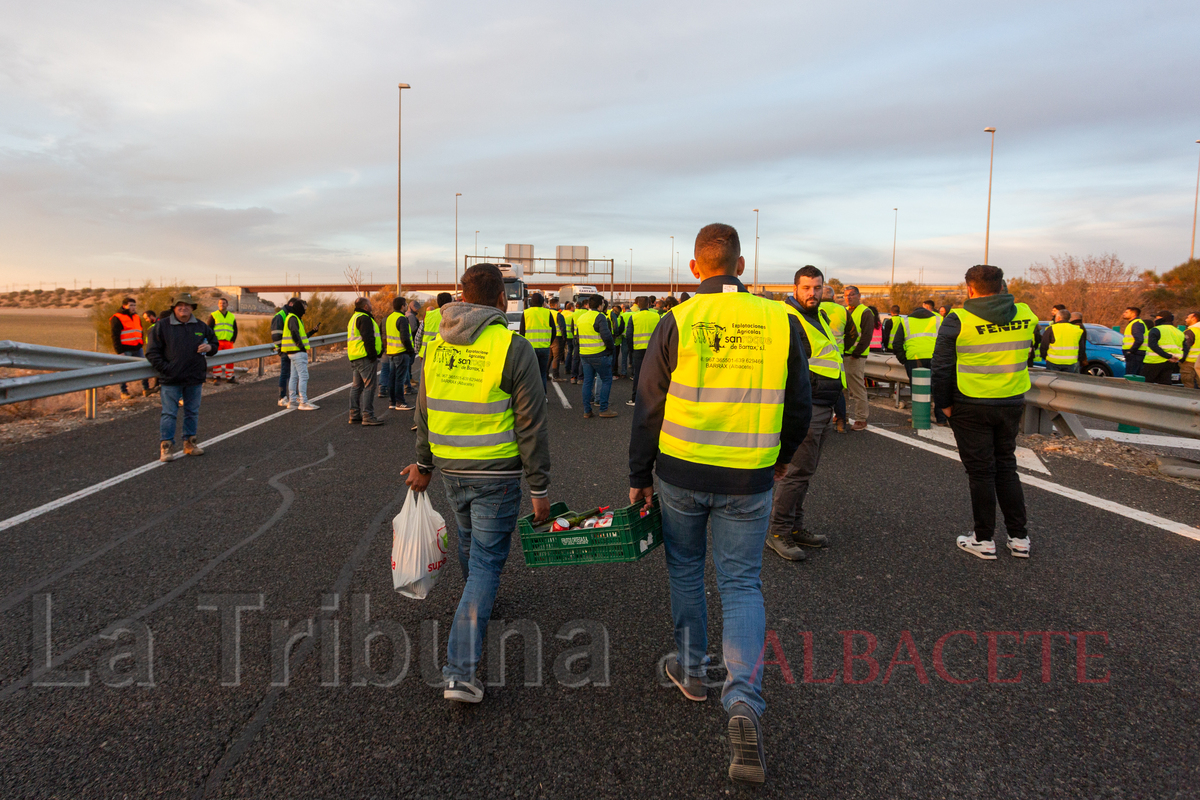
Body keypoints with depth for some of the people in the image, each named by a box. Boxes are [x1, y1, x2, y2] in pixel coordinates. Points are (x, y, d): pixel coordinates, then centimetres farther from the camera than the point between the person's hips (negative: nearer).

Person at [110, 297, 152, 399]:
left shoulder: (137, 318, 17)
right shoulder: (116, 318, -4)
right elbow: (115, 336, -8)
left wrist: (141, 345, 13)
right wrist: (119, 351, -14)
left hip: (138, 349, 6)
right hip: (125, 350, -6)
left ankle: (146, 389, 10)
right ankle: (124, 392, 10)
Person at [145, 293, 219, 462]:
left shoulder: (201, 326, 9)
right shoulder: (162, 326, -2)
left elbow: (214, 343, 22)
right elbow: (152, 352, -1)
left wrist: (210, 347, -2)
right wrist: (165, 368, -11)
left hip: (195, 378, 4)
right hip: (171, 380, -4)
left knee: (193, 412, 12)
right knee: (169, 413, -2)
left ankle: (189, 443, 23)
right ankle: (166, 446, 5)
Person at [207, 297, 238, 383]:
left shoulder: (232, 316, 14)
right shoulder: (213, 315, 3)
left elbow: (235, 330, 16)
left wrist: (232, 340, 3)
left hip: (228, 342, 3)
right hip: (217, 342, -3)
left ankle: (230, 377, 11)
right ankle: (216, 377, 5)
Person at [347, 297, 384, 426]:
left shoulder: (354, 318, 22)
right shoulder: (364, 318, -12)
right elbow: (367, 338, -21)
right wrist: (373, 354, -17)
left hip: (354, 357, 11)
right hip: (365, 357, -11)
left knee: (356, 386, 13)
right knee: (369, 386, -9)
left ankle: (354, 415, 17)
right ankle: (367, 416, -11)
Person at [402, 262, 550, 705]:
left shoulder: (437, 344, 2)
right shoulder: (514, 349, -15)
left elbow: (425, 410, 12)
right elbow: (532, 425, -14)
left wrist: (424, 463, 24)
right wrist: (540, 488, -7)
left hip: (450, 468, 6)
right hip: (496, 473, -6)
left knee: (469, 538, 29)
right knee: (486, 561, 1)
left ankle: (478, 597, 56)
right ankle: (460, 672, -2)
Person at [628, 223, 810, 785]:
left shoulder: (677, 322, -8)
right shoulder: (780, 321, -3)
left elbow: (648, 409, -4)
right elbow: (798, 407, 6)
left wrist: (638, 477, 7)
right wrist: (781, 458, 23)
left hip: (680, 474, 0)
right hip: (749, 481, 1)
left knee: (685, 571, 20)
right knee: (741, 582, 9)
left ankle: (691, 669, 35)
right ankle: (743, 700, -5)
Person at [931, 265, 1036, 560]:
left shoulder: (958, 319, -12)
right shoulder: (1026, 315, 2)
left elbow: (942, 366, -10)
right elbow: (1030, 356, 18)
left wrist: (944, 403, -1)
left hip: (972, 407, -4)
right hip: (1012, 404, 4)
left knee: (980, 471, 5)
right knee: (1006, 467, 17)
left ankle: (984, 540, 12)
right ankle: (1019, 537, 21)